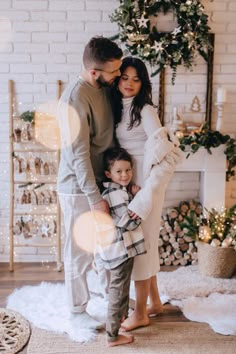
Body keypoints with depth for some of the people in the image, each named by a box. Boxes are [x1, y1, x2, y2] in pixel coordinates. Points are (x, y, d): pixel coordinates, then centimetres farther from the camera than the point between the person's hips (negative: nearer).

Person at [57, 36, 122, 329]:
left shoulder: (105, 89, 3)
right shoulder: (75, 99, -24)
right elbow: (78, 154, -24)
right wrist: (95, 198, -22)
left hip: (101, 179, 8)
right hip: (79, 188, -8)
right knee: (80, 251, 7)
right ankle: (77, 309, 25)